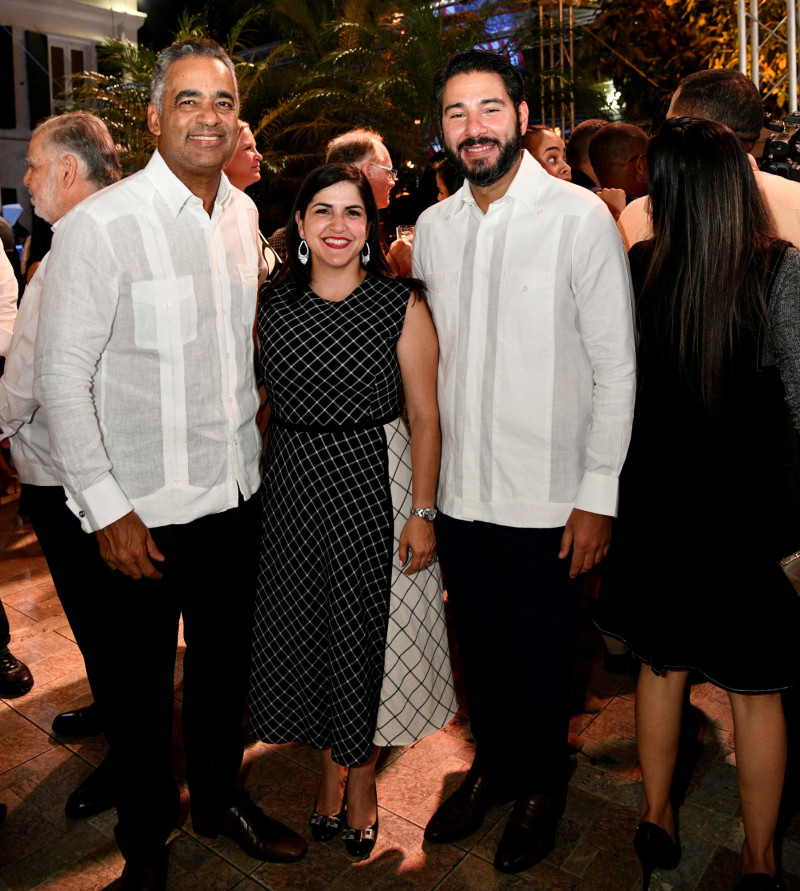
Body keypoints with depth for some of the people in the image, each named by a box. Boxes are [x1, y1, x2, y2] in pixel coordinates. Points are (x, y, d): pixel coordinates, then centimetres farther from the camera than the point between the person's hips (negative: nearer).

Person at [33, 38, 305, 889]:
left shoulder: (243, 212, 5)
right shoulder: (100, 224, -15)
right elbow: (61, 377, -14)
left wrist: (251, 448, 14)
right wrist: (107, 508, -15)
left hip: (235, 490, 6)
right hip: (141, 507, -5)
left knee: (225, 658, 20)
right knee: (139, 681, 12)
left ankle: (220, 796, 45)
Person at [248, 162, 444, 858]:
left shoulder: (402, 305, -6)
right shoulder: (275, 307, 5)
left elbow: (425, 416, -7)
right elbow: (273, 404, 12)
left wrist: (423, 513, -11)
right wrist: (266, 480, 6)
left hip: (370, 486, -3)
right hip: (291, 487, 4)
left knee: (363, 637, 7)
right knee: (298, 634, 11)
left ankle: (362, 786, 32)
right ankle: (331, 771, 36)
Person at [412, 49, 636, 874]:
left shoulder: (579, 217, -8)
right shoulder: (432, 228, 6)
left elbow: (616, 366, -8)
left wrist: (599, 494, -11)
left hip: (546, 496, -4)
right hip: (458, 492, 4)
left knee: (541, 655, 12)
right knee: (479, 643, 19)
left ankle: (541, 785, 39)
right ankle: (492, 766, 44)